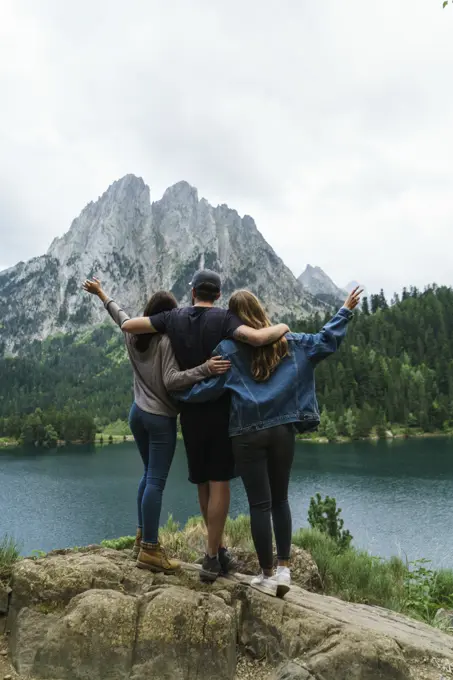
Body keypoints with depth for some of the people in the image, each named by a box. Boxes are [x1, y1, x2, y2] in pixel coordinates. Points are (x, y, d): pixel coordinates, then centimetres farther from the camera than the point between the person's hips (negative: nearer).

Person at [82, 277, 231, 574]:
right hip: (161, 418, -8)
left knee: (149, 474, 20)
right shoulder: (166, 340, -17)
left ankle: (143, 538, 28)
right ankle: (150, 550, 1)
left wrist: (100, 291, 39)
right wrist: (205, 369, -32)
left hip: (138, 413, 8)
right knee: (157, 481, -4)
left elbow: (118, 312, 21)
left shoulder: (133, 334, 3)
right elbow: (172, 380, -23)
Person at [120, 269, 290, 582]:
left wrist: (156, 326, 17)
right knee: (219, 482, 4)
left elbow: (127, 325, -2)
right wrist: (281, 327, -8)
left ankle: (220, 549, 27)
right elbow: (258, 338, -28)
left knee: (204, 482, 15)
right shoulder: (224, 318, -10)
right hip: (221, 409, -4)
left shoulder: (174, 317, 0)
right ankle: (211, 559, 8)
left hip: (190, 411, 4)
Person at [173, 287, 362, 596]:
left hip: (248, 434, -3)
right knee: (280, 500, 16)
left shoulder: (228, 348, -2)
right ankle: (284, 568, 16)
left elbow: (209, 388, -5)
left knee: (260, 504, 5)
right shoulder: (287, 342, 6)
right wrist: (346, 311, 23)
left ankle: (268, 575, 14)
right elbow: (326, 341, 11)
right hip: (283, 430, 3)